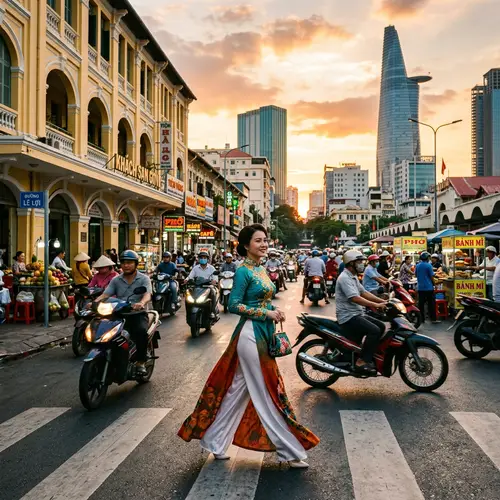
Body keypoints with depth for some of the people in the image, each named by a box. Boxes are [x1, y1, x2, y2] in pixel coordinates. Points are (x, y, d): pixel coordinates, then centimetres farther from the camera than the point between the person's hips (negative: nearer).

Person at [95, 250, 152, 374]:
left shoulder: (144, 279, 2)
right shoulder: (116, 280, 13)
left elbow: (147, 295, -16)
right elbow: (105, 294, 1)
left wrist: (141, 303, -40)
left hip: (138, 314, -3)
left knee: (141, 331, -34)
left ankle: (140, 361, -20)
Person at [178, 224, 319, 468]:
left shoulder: (261, 269, 13)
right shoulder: (244, 271, -13)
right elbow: (234, 305, -17)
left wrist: (274, 309, 3)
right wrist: (266, 313, -18)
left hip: (262, 333, 9)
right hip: (251, 333, -9)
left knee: (237, 390, 14)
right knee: (267, 393, 0)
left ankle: (215, 443, 27)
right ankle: (291, 450, 10)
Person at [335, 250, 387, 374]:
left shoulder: (353, 277, 16)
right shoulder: (344, 278, -18)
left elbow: (364, 292, 16)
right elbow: (355, 298, -27)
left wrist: (383, 301, 5)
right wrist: (376, 305, -27)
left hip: (357, 314, 10)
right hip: (348, 317, -10)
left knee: (381, 326, 8)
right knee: (374, 330, -23)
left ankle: (371, 354, 15)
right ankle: (362, 362, -19)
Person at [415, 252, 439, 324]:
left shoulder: (417, 266, 5)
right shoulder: (428, 265, -10)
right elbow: (431, 276, -9)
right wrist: (434, 284, 4)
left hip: (420, 287, 5)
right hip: (429, 287, -5)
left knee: (421, 303, 6)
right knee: (431, 303, 1)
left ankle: (422, 319, 8)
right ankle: (433, 319, 1)